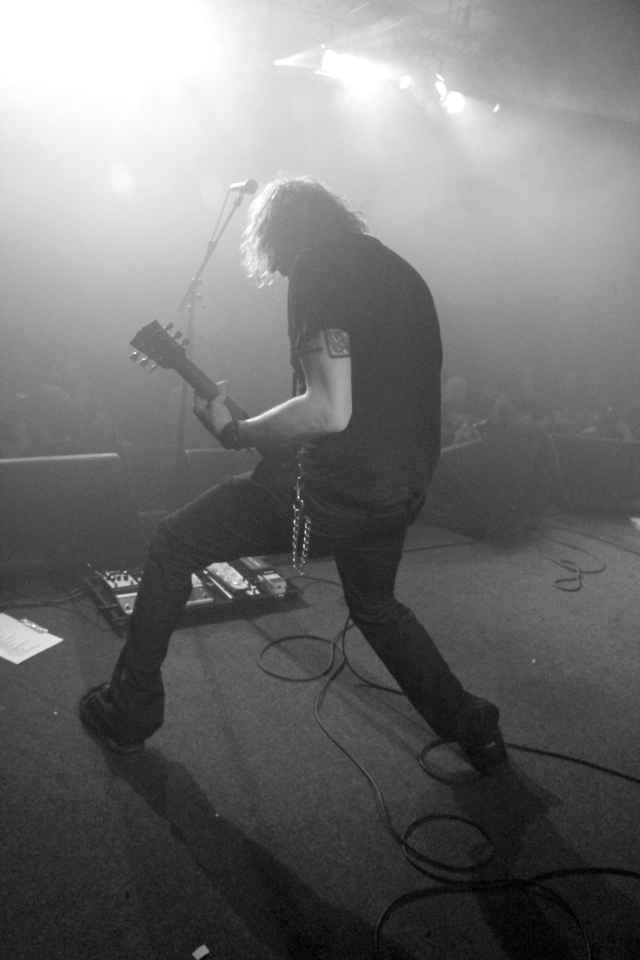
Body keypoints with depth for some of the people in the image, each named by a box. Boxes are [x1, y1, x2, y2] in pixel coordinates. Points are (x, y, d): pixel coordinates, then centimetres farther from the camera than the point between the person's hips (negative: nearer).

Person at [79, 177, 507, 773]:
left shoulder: (316, 268, -11)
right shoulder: (403, 272, 15)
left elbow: (330, 410, -23)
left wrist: (235, 431, -10)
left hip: (333, 491, -8)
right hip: (403, 492, 8)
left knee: (173, 546, 9)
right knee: (375, 607, 33)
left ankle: (129, 713, 21)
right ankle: (473, 730, 38)